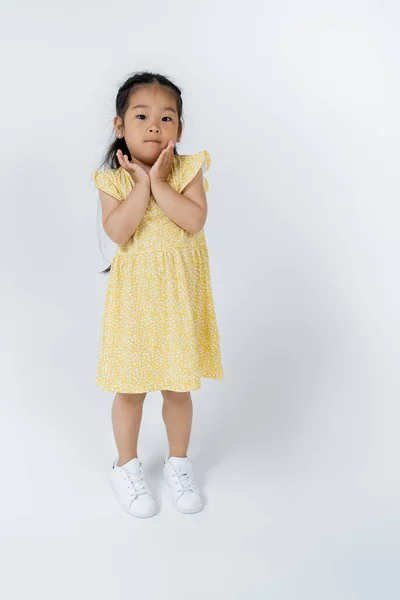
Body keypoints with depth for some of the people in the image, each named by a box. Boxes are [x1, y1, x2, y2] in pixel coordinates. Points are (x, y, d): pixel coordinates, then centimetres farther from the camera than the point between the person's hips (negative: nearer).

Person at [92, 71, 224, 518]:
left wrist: (158, 181, -20)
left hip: (179, 295, 1)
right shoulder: (113, 179, -4)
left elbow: (195, 220, -20)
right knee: (130, 389, 10)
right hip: (134, 295, 0)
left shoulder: (189, 170, -4)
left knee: (178, 388, 12)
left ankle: (178, 463, 35)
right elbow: (118, 232, -20)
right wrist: (143, 182, -20)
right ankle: (127, 467, 33)